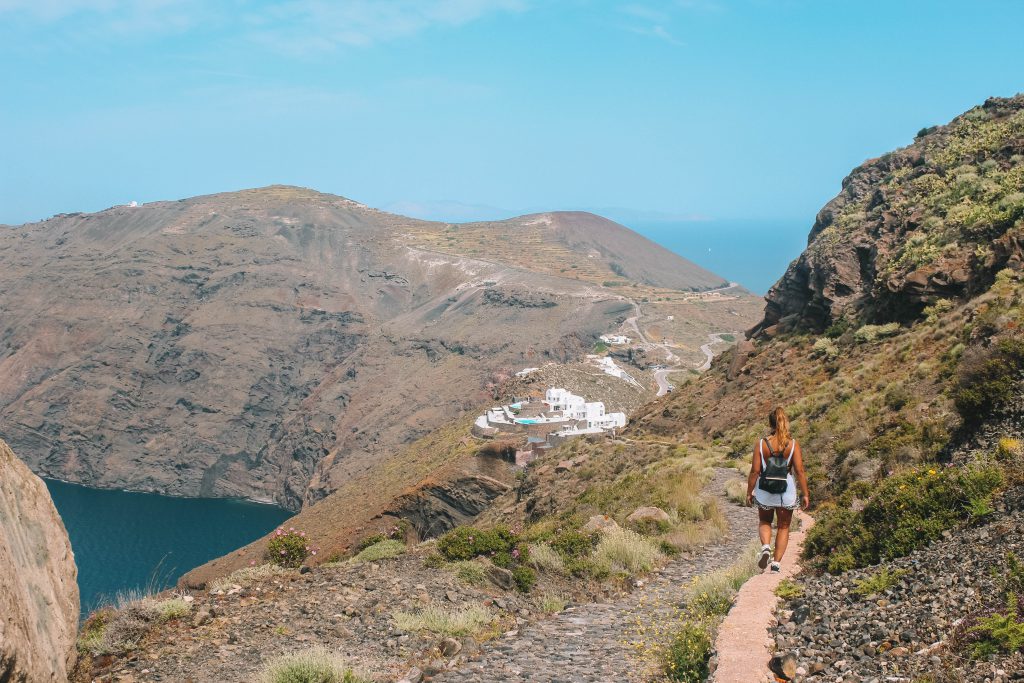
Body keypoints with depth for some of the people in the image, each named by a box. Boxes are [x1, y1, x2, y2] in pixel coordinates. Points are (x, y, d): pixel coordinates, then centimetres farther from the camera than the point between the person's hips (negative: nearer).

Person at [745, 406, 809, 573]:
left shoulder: (761, 444, -9)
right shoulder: (793, 444, -9)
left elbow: (755, 471, -8)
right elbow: (800, 471, -9)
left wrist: (749, 492, 3)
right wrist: (805, 494, -1)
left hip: (765, 490, 0)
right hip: (787, 491, 0)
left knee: (764, 522, 23)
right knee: (783, 527, 16)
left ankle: (765, 547, -2)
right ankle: (776, 561, 12)